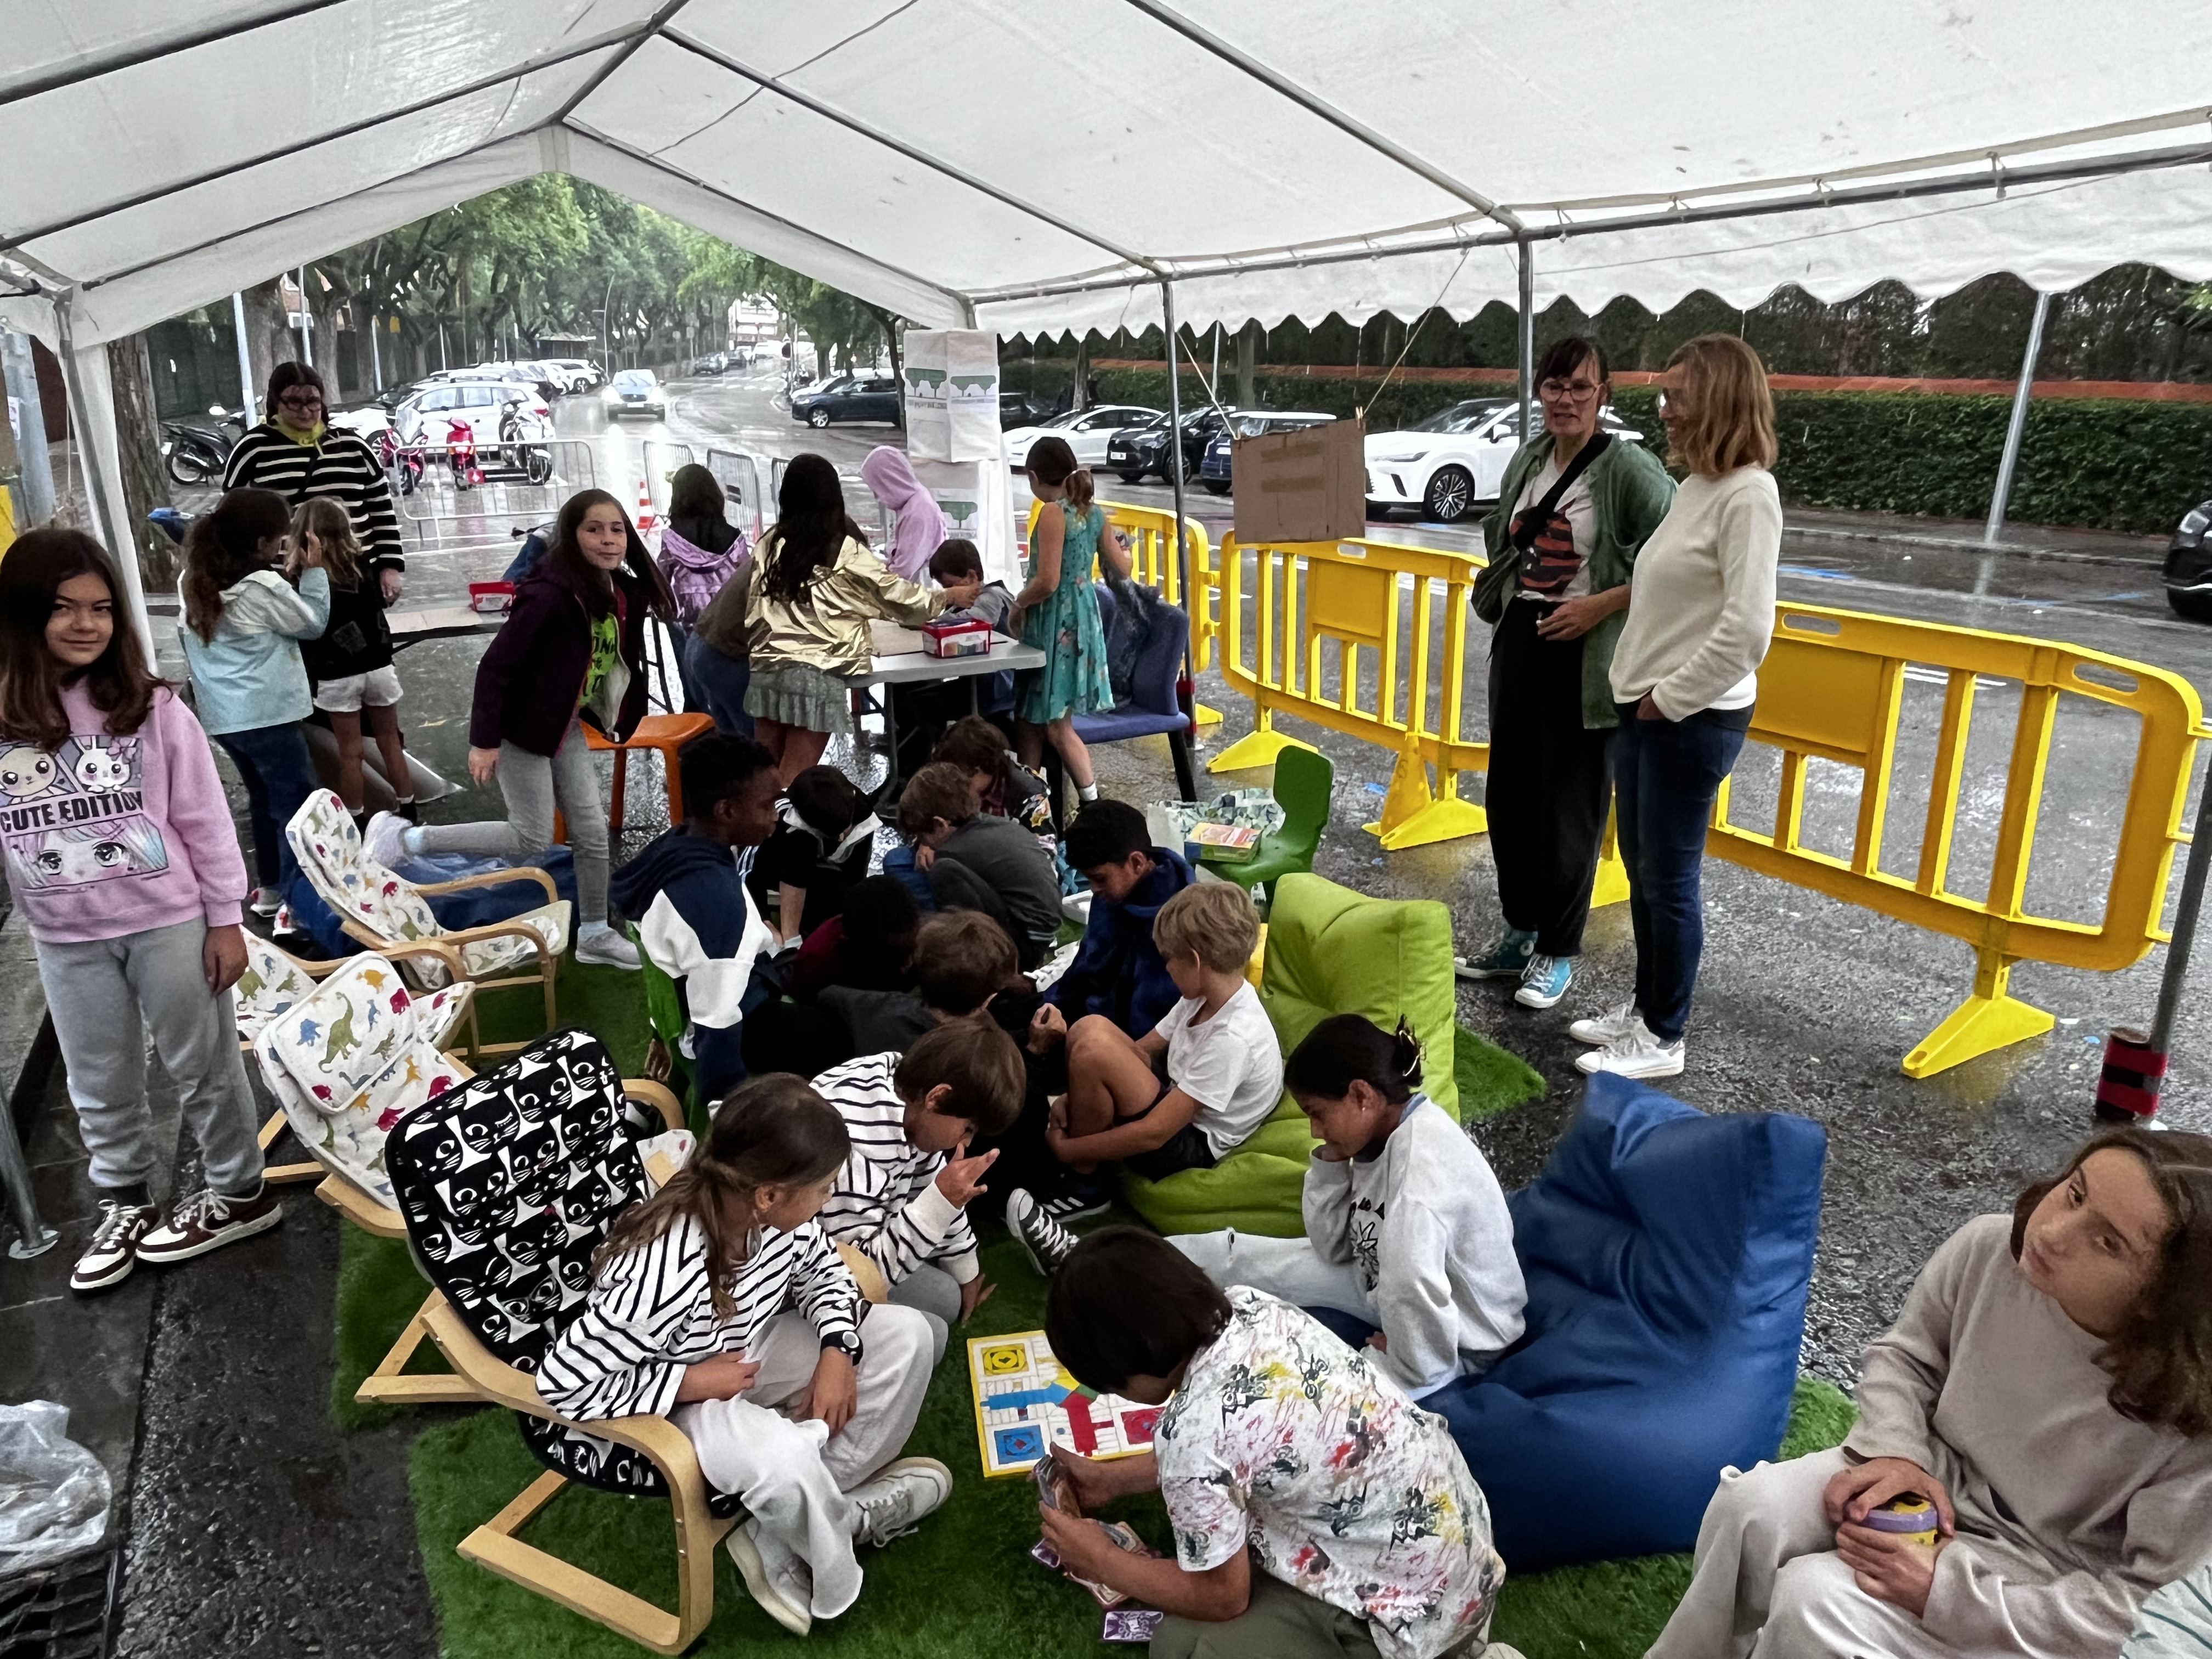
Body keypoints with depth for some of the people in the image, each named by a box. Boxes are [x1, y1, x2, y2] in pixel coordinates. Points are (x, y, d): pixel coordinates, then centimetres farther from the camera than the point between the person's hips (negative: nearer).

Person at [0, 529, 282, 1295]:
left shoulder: (149, 707, -9)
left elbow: (204, 817, -5)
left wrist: (225, 919, -4)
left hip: (168, 922, -3)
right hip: (65, 939, 3)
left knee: (203, 1066, 11)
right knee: (99, 1087, 17)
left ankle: (239, 1194, 28)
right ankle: (124, 1205, 36)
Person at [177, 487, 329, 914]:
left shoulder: (195, 583, 5)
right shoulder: (264, 587, -15)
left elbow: (185, 639, 12)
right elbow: (313, 625, -2)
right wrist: (314, 572, 4)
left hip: (220, 715, 8)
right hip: (267, 714, -8)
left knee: (263, 799, 21)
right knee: (298, 805, -1)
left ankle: (270, 889, 30)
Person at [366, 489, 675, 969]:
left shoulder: (623, 593, -4)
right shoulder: (550, 594, -27)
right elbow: (495, 664, -24)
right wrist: (483, 740, -22)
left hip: (566, 724, 7)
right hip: (520, 724, -7)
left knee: (592, 830, 8)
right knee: (533, 839, -2)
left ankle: (594, 934, 23)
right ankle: (405, 837, 10)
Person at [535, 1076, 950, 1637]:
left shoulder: (778, 1213, -19)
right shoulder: (663, 1278, -38)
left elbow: (819, 1269, 3)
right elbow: (562, 1384, -30)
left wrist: (838, 1351, -14)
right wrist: (692, 1381, -28)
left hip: (746, 1350, 8)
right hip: (679, 1399, -7)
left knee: (906, 1335, -4)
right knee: (785, 1460, -36)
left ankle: (779, 1537, 0)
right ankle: (831, 1572, 1)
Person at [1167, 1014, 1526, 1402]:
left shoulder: (1420, 1165, -33)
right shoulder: (1383, 1133, -4)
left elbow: (1411, 1288, -45)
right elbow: (1333, 1247, 0)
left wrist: (1414, 1364, -27)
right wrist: (1330, 1162, -11)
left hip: (1458, 1344, -8)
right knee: (1230, 1254, 4)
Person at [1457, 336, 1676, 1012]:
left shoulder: (1629, 466, -13)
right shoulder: (1527, 460, 8)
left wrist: (1602, 605, -19)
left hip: (1586, 654, -7)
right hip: (1521, 639, 7)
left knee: (1570, 806, 2)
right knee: (1509, 793, 13)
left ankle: (1557, 952, 18)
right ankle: (1520, 932, 29)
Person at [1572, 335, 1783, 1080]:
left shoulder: (1747, 494, -16)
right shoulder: (1695, 487, 11)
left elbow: (1747, 628, -22)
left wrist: (1672, 699, -15)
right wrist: (1638, 689, 8)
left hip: (1694, 719, -9)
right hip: (1645, 708, 9)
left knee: (1669, 879, 2)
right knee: (1641, 871, 17)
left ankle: (1662, 1039, 15)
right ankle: (1645, 1007, 32)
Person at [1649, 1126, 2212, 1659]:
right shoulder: (1987, 1248, -19)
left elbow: (2134, 1605, -20)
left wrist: (1944, 1591, -26)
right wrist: (1893, 1451, -16)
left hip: (2035, 1574, -4)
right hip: (1939, 1478, 4)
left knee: (1814, 1601, -24)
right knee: (1752, 1507, -20)